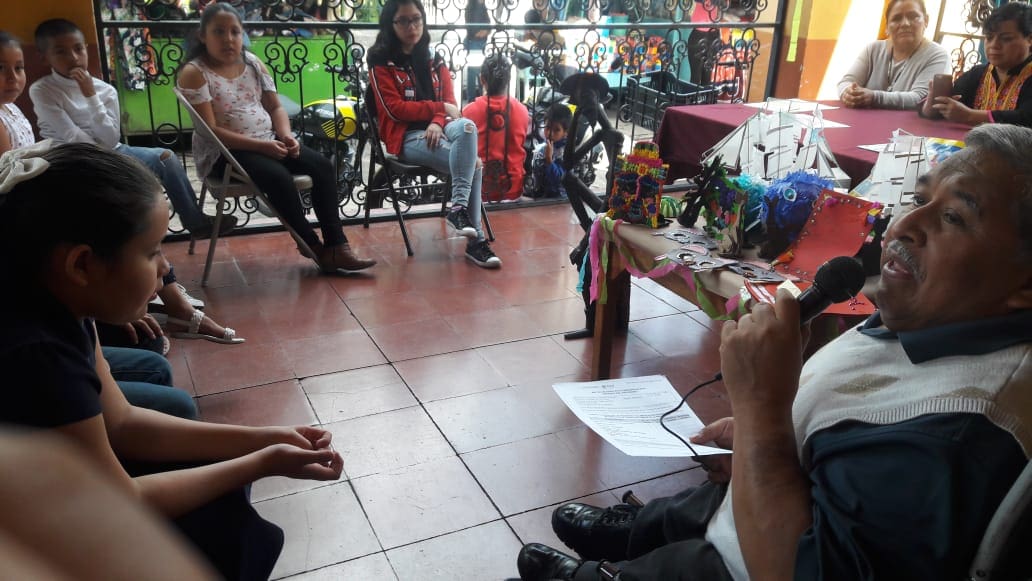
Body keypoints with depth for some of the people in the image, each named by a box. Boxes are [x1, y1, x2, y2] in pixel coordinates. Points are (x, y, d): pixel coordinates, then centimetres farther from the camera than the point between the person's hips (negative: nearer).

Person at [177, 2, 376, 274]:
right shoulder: (194, 73, -9)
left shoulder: (253, 63, 9)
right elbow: (211, 130, -17)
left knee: (323, 165, -13)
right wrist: (261, 146, -23)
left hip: (269, 141, 6)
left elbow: (275, 107, 13)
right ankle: (314, 246, -14)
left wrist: (286, 135, -9)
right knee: (279, 176, -32)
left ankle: (336, 245, -12)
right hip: (224, 151, -6)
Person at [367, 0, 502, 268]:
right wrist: (438, 108, -10)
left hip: (437, 129, 5)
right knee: (473, 162, -28)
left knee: (466, 126, -31)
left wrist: (438, 122, -15)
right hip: (405, 136, -5)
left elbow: (450, 103, 7)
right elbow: (395, 109, -9)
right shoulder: (381, 62, 1)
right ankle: (475, 239, -26)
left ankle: (459, 209, -30)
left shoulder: (434, 60, 16)